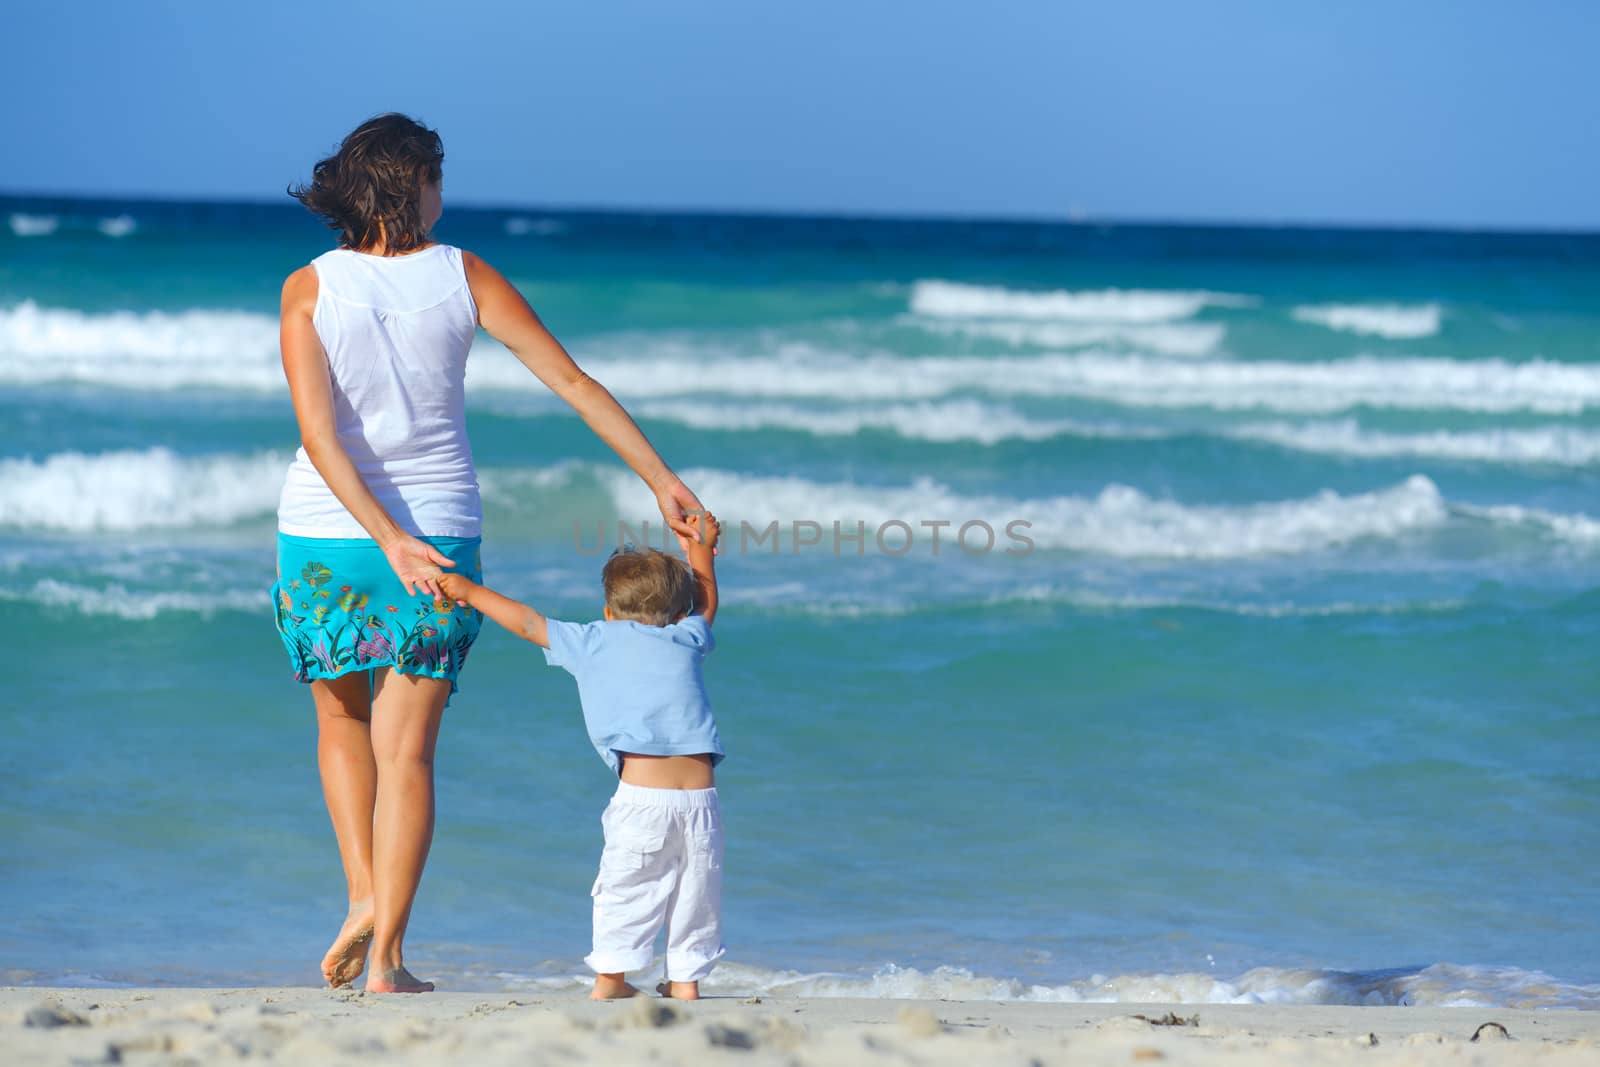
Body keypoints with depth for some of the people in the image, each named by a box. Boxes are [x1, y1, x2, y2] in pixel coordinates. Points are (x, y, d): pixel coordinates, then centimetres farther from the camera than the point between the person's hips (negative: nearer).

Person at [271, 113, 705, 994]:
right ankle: (387, 957, -1)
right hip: (442, 530, 0)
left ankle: (365, 898, 5)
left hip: (326, 531, 0)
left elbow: (317, 434, -16)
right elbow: (573, 382, -5)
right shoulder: (463, 277, -4)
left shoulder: (309, 288, -7)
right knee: (407, 750, 5)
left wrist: (390, 541, -18)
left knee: (343, 724, 22)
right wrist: (662, 481, 0)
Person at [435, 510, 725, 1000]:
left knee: (625, 886, 7)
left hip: (641, 795, -2)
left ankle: (611, 977, 9)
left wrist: (470, 591, 35)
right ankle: (685, 979, 8)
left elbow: (526, 621, 22)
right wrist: (702, 550, 57)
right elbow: (706, 601, 40)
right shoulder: (687, 640, 17)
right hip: (700, 794, 2)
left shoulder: (595, 642, 12)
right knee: (696, 888, 9)